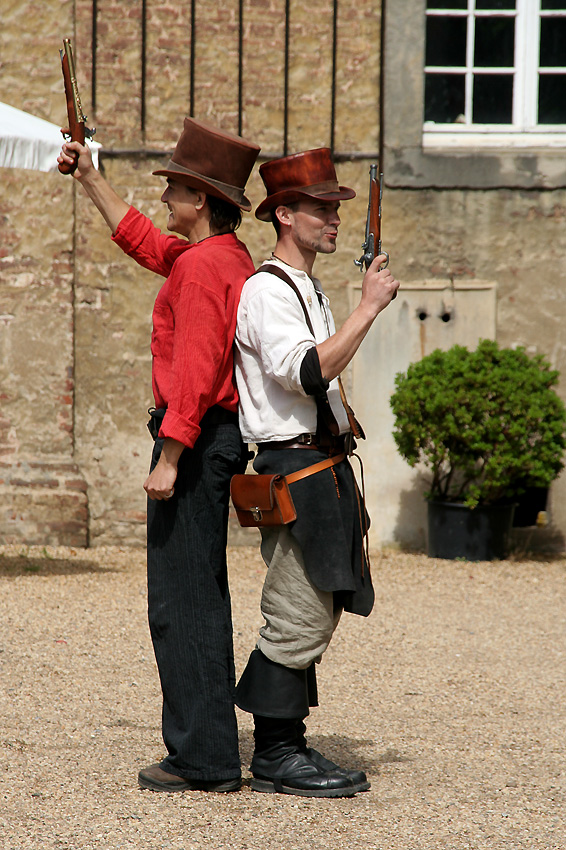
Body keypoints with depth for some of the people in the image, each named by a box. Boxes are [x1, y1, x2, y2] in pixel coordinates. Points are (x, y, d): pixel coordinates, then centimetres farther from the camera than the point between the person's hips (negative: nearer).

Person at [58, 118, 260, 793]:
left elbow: (194, 371, -24)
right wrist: (88, 177, 36)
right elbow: (139, 238, 33)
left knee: (180, 600, -8)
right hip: (220, 438, 11)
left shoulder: (202, 267, -17)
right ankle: (211, 753, 19)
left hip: (195, 439, -11)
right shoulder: (229, 257, 15)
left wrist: (169, 459, -25)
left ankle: (201, 757, -7)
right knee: (201, 598, 14)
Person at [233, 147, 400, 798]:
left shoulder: (308, 290, 20)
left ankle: (283, 749, 15)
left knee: (311, 615, 11)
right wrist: (368, 308, -23)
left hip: (323, 467, 10)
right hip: (297, 469, -10)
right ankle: (276, 757, -4)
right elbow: (307, 372, -26)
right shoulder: (267, 290, -12)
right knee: (299, 617, -9)